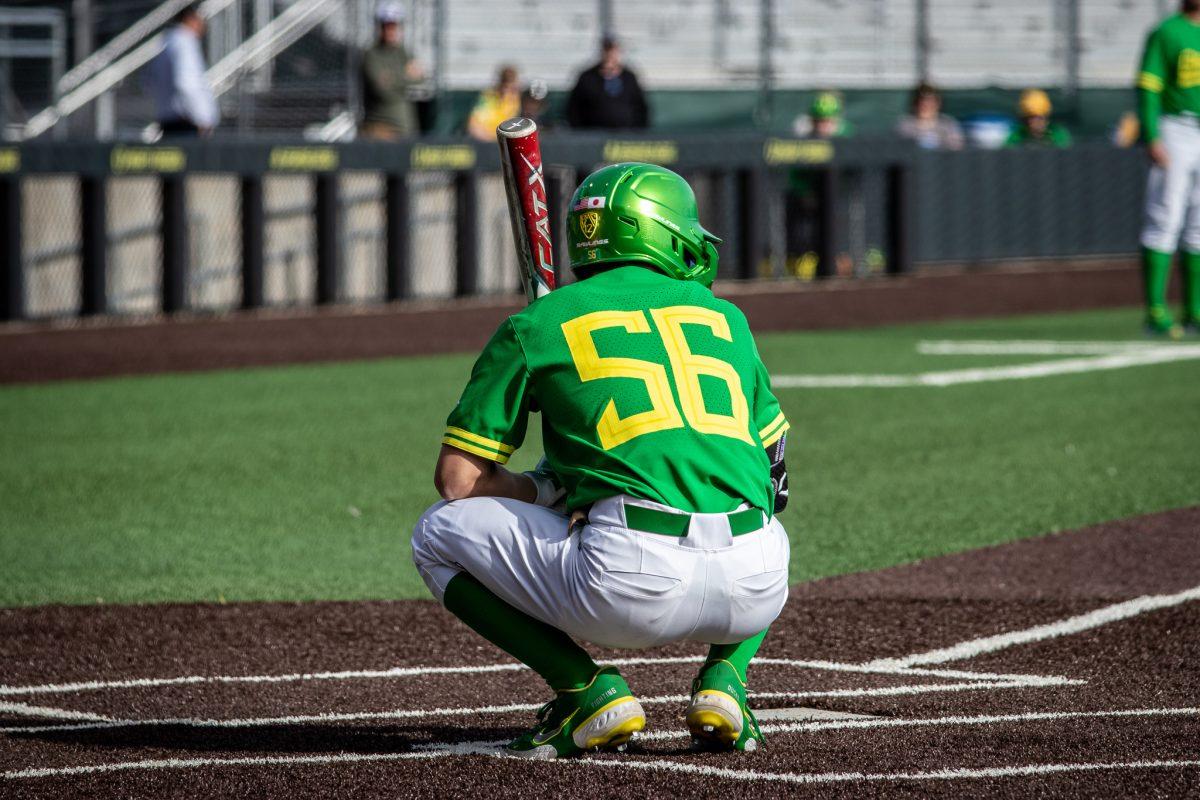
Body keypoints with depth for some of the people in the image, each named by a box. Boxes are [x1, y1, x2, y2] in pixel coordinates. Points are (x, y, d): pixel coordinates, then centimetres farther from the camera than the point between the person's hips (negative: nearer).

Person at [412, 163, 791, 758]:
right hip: (756, 592, 4)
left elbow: (458, 479, 10)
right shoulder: (725, 317, 22)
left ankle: (587, 691, 4)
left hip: (633, 588, -4)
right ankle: (724, 681, 14)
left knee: (438, 534, 17)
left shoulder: (538, 325, 12)